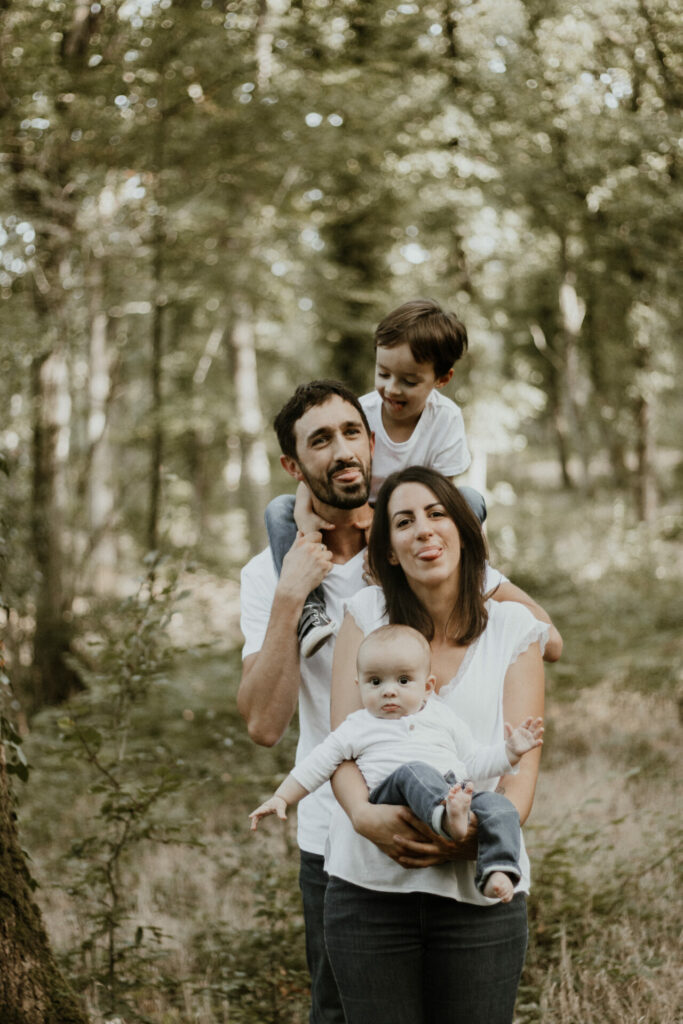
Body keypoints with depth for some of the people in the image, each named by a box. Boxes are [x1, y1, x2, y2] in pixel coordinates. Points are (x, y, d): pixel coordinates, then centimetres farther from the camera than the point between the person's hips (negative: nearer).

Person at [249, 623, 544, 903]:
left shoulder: (442, 718, 26)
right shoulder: (359, 728, 20)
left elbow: (475, 762, 26)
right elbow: (316, 765, 23)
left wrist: (510, 751, 12)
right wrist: (281, 798, 16)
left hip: (458, 792, 3)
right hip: (389, 796, -3)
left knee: (497, 805, -24)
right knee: (413, 771, -35)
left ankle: (497, 871, -38)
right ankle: (446, 817, -62)